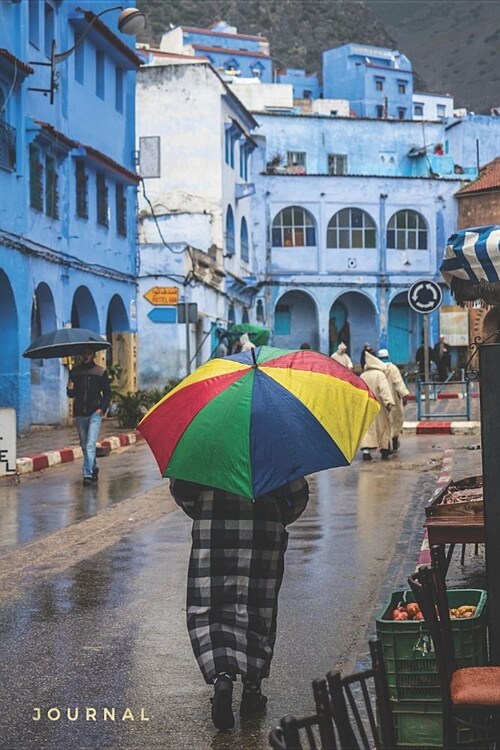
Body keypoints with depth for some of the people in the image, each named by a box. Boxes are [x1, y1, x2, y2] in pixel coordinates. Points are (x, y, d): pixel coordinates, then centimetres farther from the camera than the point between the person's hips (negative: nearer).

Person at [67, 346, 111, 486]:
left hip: (95, 413, -4)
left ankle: (88, 474, -16)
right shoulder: (75, 371, 8)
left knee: (90, 444, -13)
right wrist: (70, 389, -11)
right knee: (84, 445, 12)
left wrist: (102, 408, -8)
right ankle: (94, 468, 31)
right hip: (80, 413, 4)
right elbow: (71, 394, 12)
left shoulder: (101, 372, 2)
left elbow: (107, 393, 5)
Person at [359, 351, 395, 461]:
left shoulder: (362, 376, 5)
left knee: (367, 428, 1)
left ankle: (366, 449, -16)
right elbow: (384, 389, -21)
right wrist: (389, 402, -27)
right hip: (378, 406, -3)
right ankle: (384, 449, 17)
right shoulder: (380, 374, -9)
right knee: (382, 427, 10)